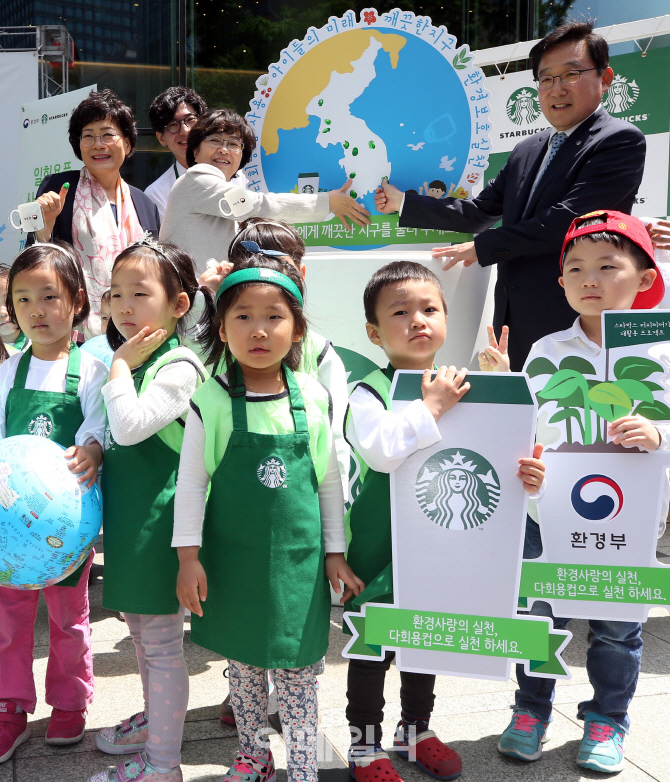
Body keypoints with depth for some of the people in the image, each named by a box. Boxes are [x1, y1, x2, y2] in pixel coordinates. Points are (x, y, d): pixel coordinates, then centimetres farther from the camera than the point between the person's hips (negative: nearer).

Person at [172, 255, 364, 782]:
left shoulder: (312, 398, -4)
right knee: (242, 660, 16)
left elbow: (331, 480, 5)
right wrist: (189, 556, -6)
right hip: (234, 557, 0)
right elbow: (191, 482, -4)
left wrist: (335, 551, 7)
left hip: (298, 557, 0)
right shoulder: (212, 402, -8)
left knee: (297, 669, 7)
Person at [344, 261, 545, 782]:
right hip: (382, 547, -5)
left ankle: (417, 729, 42)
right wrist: (430, 408, -29)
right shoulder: (370, 392, -14)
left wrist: (524, 478, -15)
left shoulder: (458, 390, 3)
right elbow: (380, 450, -31)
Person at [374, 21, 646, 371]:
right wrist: (402, 203, 18)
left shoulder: (622, 141, -6)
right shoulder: (527, 151, 19)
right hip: (516, 319, 7)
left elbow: (567, 217, -16)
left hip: (572, 324, -7)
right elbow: (479, 211, 21)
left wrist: (483, 247, -11)